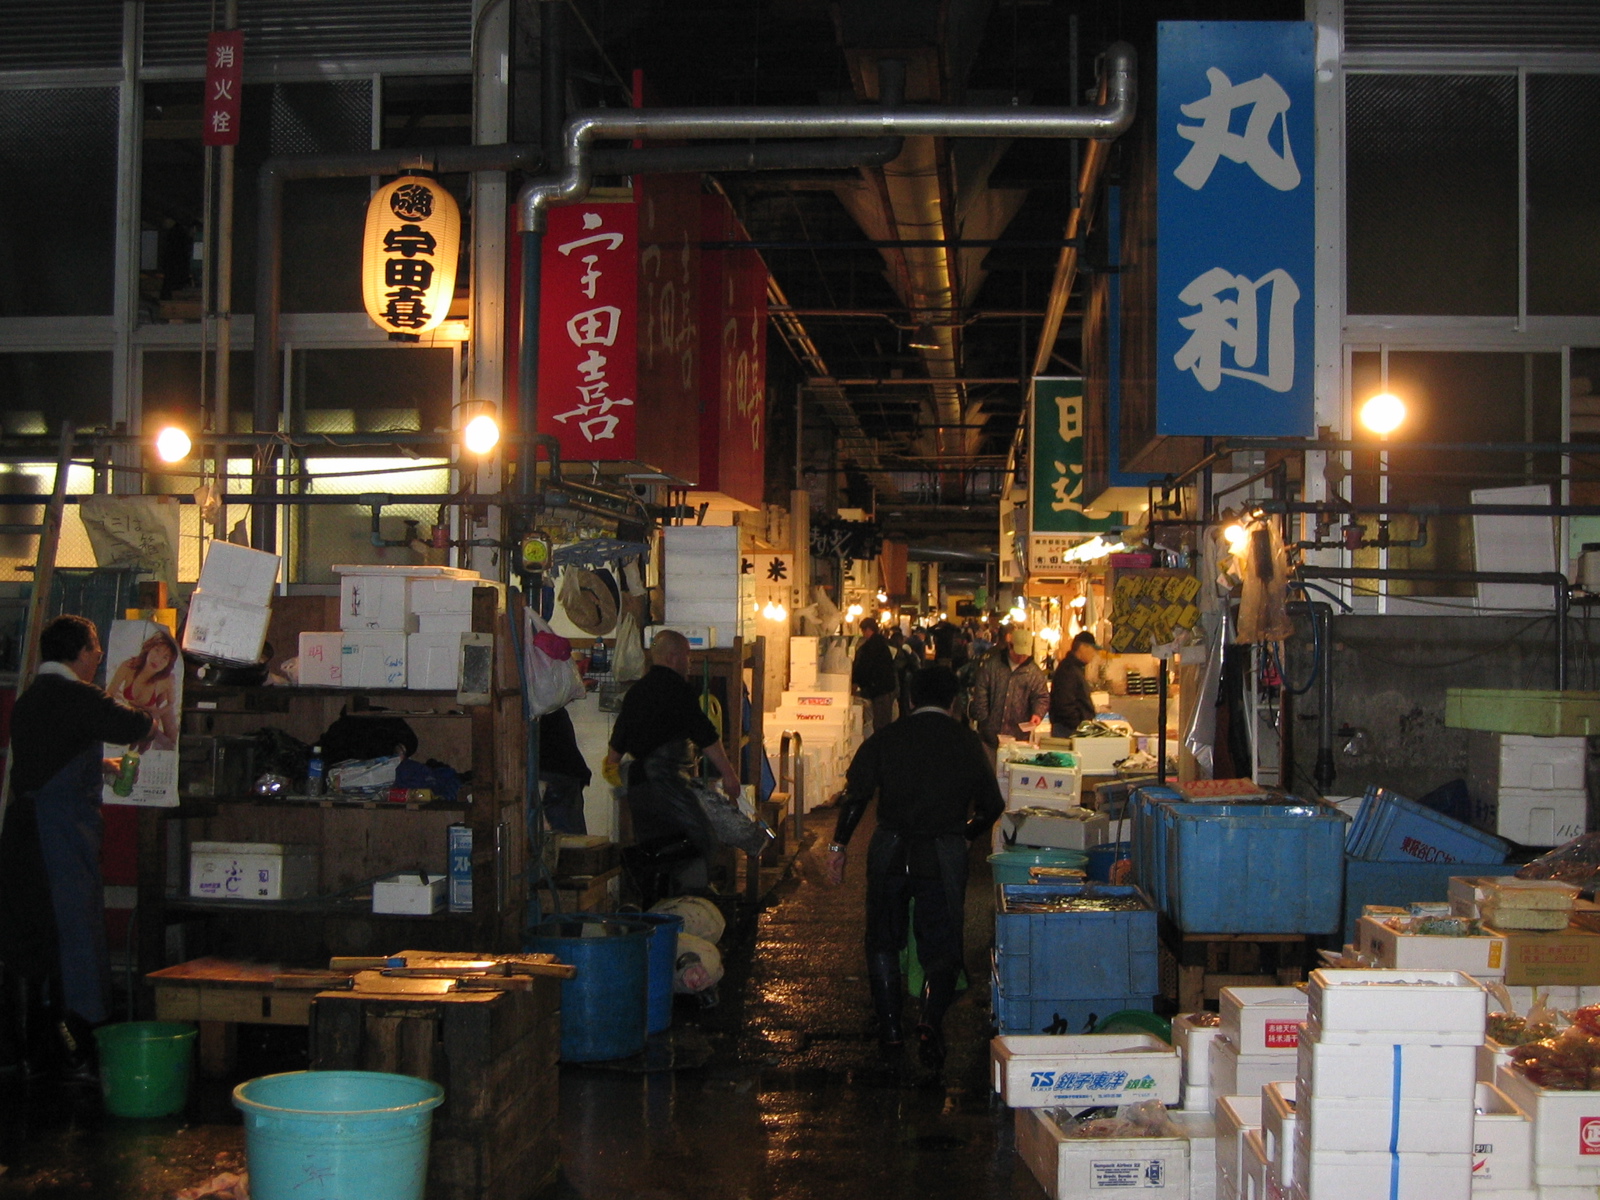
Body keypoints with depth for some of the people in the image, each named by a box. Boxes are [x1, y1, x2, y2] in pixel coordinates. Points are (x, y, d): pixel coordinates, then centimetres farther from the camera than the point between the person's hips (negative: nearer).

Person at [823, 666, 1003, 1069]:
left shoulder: (885, 738, 3)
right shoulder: (967, 742, 3)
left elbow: (856, 794, -3)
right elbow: (991, 805, 8)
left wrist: (839, 845, 4)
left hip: (890, 850, 1)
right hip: (944, 852, -1)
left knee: (883, 940, 16)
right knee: (941, 944, 7)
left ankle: (890, 1026, 15)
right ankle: (931, 1020, -15)